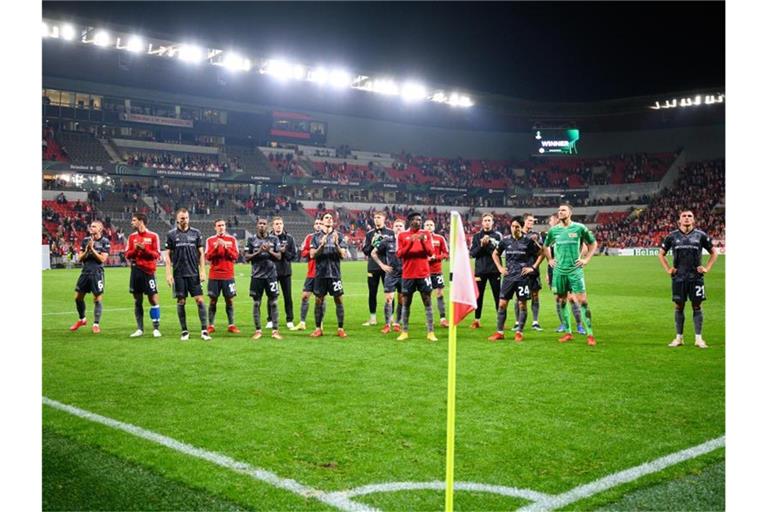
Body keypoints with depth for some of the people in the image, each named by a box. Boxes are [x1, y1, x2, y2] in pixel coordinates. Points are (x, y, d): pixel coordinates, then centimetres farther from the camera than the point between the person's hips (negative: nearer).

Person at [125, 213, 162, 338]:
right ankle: (140, 329, 13)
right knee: (137, 300, 6)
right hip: (135, 271, 4)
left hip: (148, 271, -4)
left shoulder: (153, 236, -1)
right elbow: (127, 254, 9)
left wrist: (145, 249, -17)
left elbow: (157, 254, -4)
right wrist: (135, 250, -9)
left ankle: (156, 328, 2)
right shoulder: (132, 236, 11)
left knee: (153, 299, -5)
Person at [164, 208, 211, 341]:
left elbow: (201, 253, 7)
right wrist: (168, 273, -4)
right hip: (178, 274, 0)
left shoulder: (196, 233, 6)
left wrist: (202, 271, -1)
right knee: (181, 302, 3)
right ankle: (184, 331, 13)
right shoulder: (171, 234, 4)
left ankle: (204, 330, -2)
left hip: (194, 273, 0)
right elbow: (168, 255, 4)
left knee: (200, 300, -6)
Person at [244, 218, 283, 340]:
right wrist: (258, 251, -12)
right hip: (257, 275, 0)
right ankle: (258, 330, 10)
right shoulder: (251, 240, 5)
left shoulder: (274, 239, 6)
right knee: (256, 303, 3)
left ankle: (275, 330, 5)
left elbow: (279, 256, 4)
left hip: (271, 275, 0)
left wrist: (269, 251, -12)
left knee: (273, 302, 0)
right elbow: (247, 257, 0)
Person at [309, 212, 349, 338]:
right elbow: (312, 255, 0)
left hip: (335, 273, 0)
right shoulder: (316, 237, 7)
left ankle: (340, 329, 5)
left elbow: (343, 255, -1)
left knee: (338, 299, -1)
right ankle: (318, 329, 11)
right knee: (319, 300, 3)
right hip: (320, 273, 1)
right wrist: (322, 245, -15)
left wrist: (336, 244, -17)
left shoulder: (338, 236, 5)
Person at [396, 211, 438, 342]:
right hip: (408, 275, 0)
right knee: (406, 303, 5)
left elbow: (430, 252, -2)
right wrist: (411, 242, -17)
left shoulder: (426, 234, 6)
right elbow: (399, 254, -4)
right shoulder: (402, 235, 4)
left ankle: (430, 332, 2)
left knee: (427, 302, -1)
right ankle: (404, 332, 13)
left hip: (423, 274, 0)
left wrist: (423, 241, -18)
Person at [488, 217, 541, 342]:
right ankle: (499, 332, 8)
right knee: (502, 304, 0)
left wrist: (533, 267, -2)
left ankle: (519, 332, 11)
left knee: (522, 304, 0)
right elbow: (495, 254, 20)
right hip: (509, 276, 3)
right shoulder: (506, 241, 6)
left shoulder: (528, 241, -3)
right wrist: (500, 268, 10)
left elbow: (541, 253, 4)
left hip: (523, 277, -3)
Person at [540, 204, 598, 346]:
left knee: (582, 301, -9)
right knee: (562, 301, 7)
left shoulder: (579, 228, -2)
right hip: (559, 271, 4)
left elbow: (593, 244, 9)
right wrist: (549, 260, 12)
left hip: (575, 270, -3)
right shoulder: (553, 230, 7)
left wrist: (586, 259, 0)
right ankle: (568, 333, 18)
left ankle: (590, 335, -4)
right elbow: (546, 246, 24)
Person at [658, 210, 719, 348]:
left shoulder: (700, 235, 3)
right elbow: (661, 254, 15)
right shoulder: (672, 236, 5)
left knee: (697, 306, 1)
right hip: (678, 277, 1)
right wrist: (668, 269, 5)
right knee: (679, 307, 5)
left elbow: (714, 252, 12)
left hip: (696, 277, -1)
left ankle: (698, 338, 6)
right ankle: (679, 338, 12)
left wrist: (707, 268, 2)